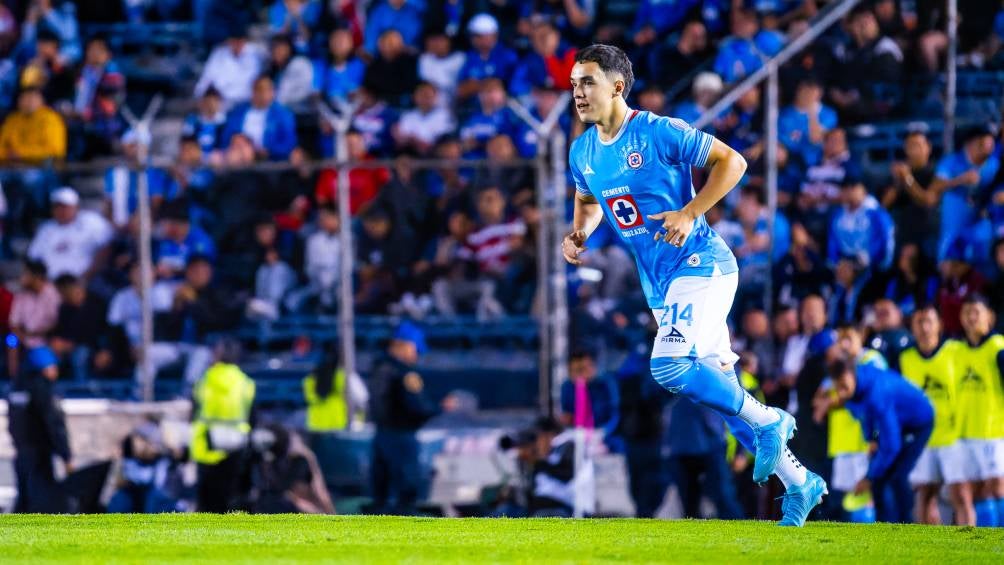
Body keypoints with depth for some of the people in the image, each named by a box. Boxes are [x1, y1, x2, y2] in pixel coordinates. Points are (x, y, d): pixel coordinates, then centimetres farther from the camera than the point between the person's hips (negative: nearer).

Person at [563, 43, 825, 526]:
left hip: (701, 265, -8)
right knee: (715, 386, 8)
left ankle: (766, 422, -5)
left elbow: (731, 162, -12)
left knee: (670, 366, -26)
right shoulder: (583, 152, 6)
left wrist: (689, 214, -21)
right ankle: (798, 483, 20)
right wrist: (578, 233, 4)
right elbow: (588, 200, 25)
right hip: (658, 281, 8)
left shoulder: (660, 133, -15)